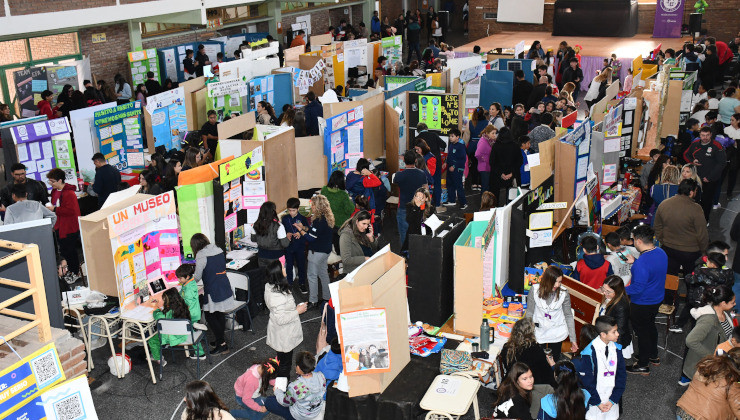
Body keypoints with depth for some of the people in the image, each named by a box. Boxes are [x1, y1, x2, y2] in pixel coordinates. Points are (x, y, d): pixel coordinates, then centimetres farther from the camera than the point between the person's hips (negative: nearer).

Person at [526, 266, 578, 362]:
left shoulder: (564, 294, -14)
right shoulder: (535, 290, -15)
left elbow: (568, 316, -5)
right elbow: (529, 313, -4)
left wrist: (573, 339, -3)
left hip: (557, 333, 0)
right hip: (539, 332, 0)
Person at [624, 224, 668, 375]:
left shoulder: (642, 262, -33)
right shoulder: (661, 253, -4)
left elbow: (638, 287, -30)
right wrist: (634, 262, 11)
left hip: (642, 304, -9)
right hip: (657, 299, 9)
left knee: (642, 331, 9)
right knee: (650, 326, 28)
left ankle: (643, 365, 24)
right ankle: (654, 356, 46)